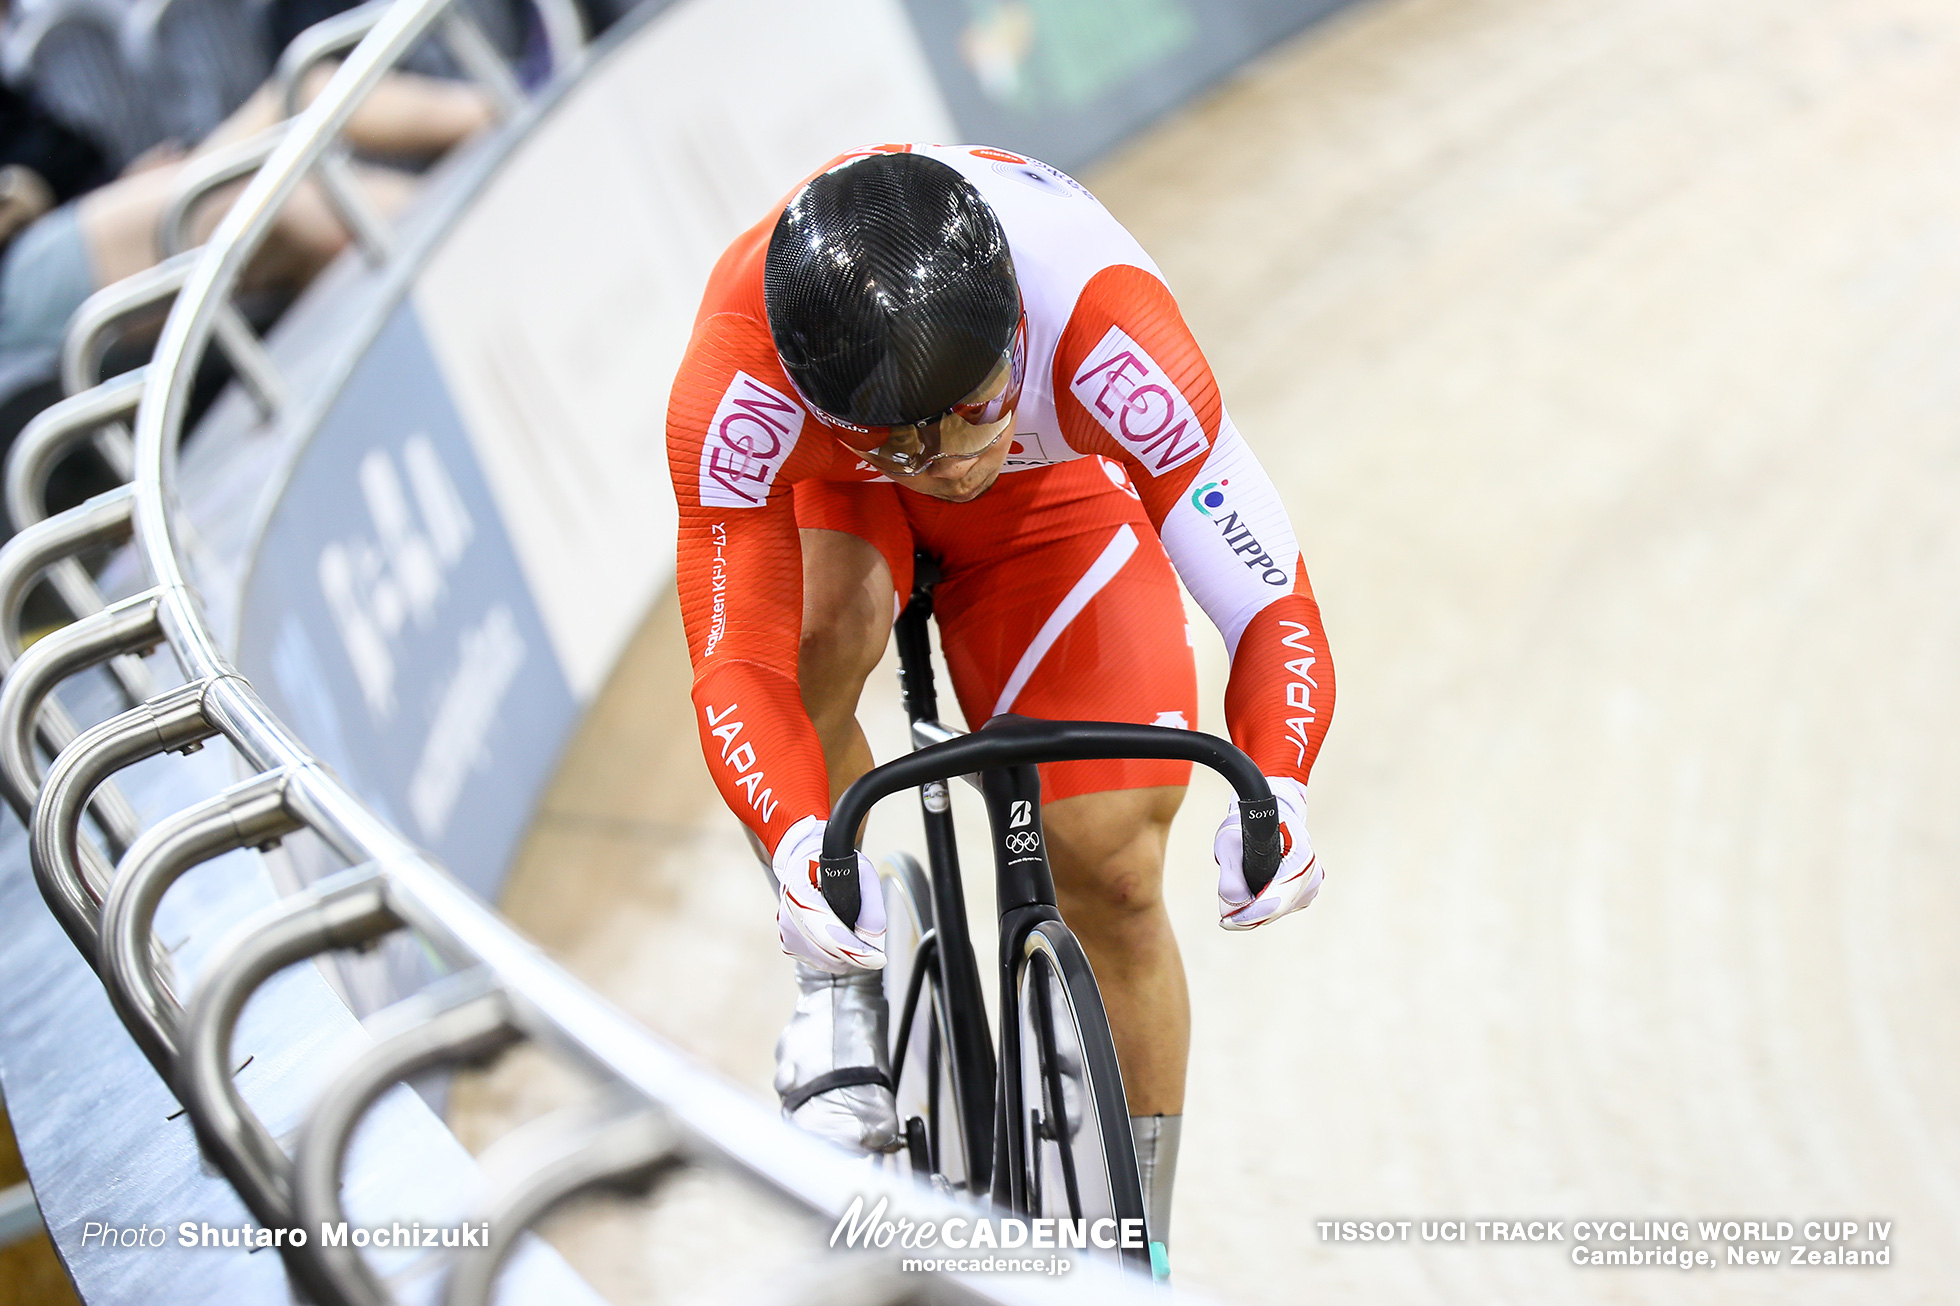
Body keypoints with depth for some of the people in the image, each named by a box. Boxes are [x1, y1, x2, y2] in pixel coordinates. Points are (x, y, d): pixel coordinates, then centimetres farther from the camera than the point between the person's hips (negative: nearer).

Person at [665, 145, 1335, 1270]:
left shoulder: (1101, 324, -42)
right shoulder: (735, 386, -41)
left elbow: (1273, 604, -41)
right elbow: (736, 664, -40)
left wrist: (1274, 793, -59)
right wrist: (798, 846, -59)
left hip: (1052, 486, 0)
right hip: (824, 475, 0)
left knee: (1114, 878, -6)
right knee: (822, 637, -36)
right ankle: (841, 992, -10)